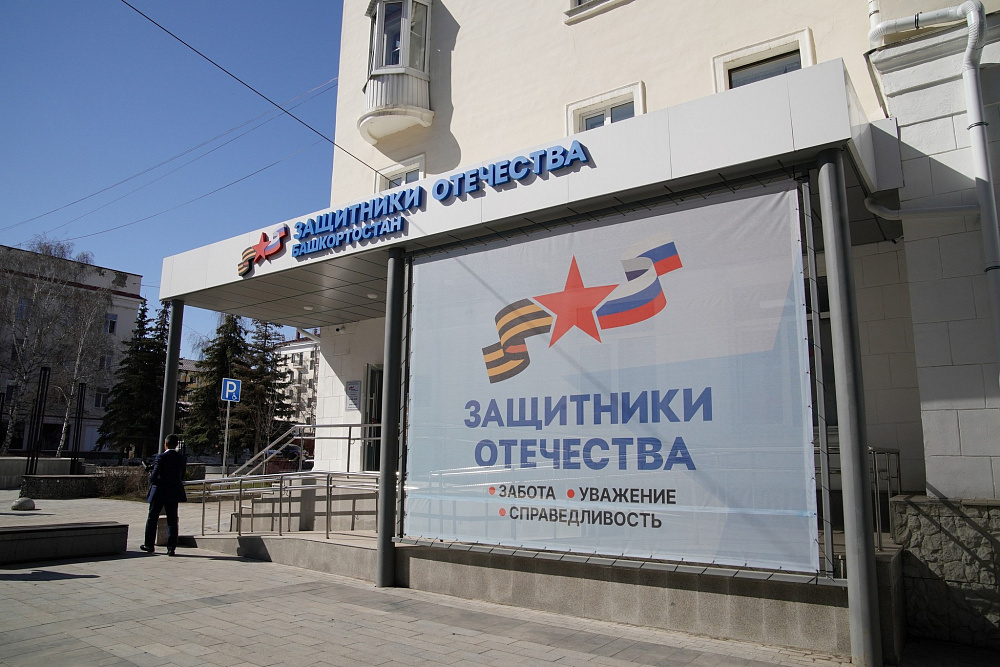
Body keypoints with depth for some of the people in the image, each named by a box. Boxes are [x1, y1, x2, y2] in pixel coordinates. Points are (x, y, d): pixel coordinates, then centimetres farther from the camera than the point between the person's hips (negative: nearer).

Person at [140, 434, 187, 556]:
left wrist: (151, 480, 6)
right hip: (174, 493, 3)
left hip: (159, 492, -3)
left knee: (152, 519, 14)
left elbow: (154, 475, -15)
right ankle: (171, 548, 2)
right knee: (172, 521, 5)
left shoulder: (161, 457, -12)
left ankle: (149, 545, 25)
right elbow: (182, 477, 7)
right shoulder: (182, 458, 2)